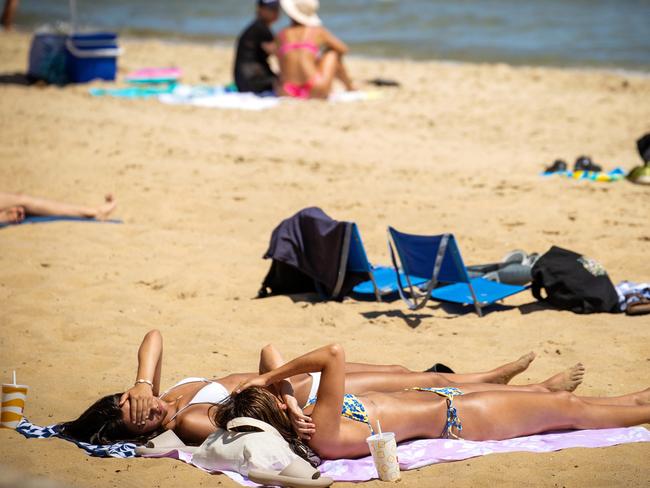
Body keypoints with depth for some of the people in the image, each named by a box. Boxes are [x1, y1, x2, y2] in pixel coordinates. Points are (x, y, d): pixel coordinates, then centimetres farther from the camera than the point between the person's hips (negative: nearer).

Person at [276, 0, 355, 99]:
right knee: (332, 53, 25)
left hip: (287, 93, 2)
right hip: (315, 92, -2)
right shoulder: (317, 31, 5)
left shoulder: (281, 35, 9)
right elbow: (343, 49, 15)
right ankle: (350, 88, 36)